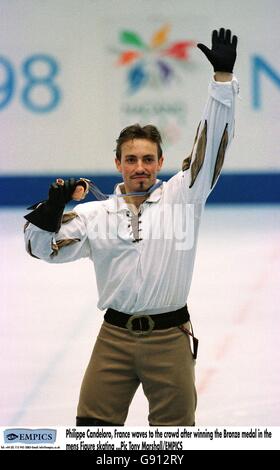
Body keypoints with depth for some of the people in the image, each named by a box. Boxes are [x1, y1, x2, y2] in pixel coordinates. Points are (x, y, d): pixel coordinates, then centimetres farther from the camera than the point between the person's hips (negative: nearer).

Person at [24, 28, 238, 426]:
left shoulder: (182, 196, 2)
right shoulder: (95, 214, 7)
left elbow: (211, 145, -3)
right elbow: (45, 247, 10)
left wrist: (223, 77, -12)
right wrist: (52, 210, -10)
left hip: (170, 338, -1)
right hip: (114, 337, 1)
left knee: (174, 429, 8)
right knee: (92, 426, 2)